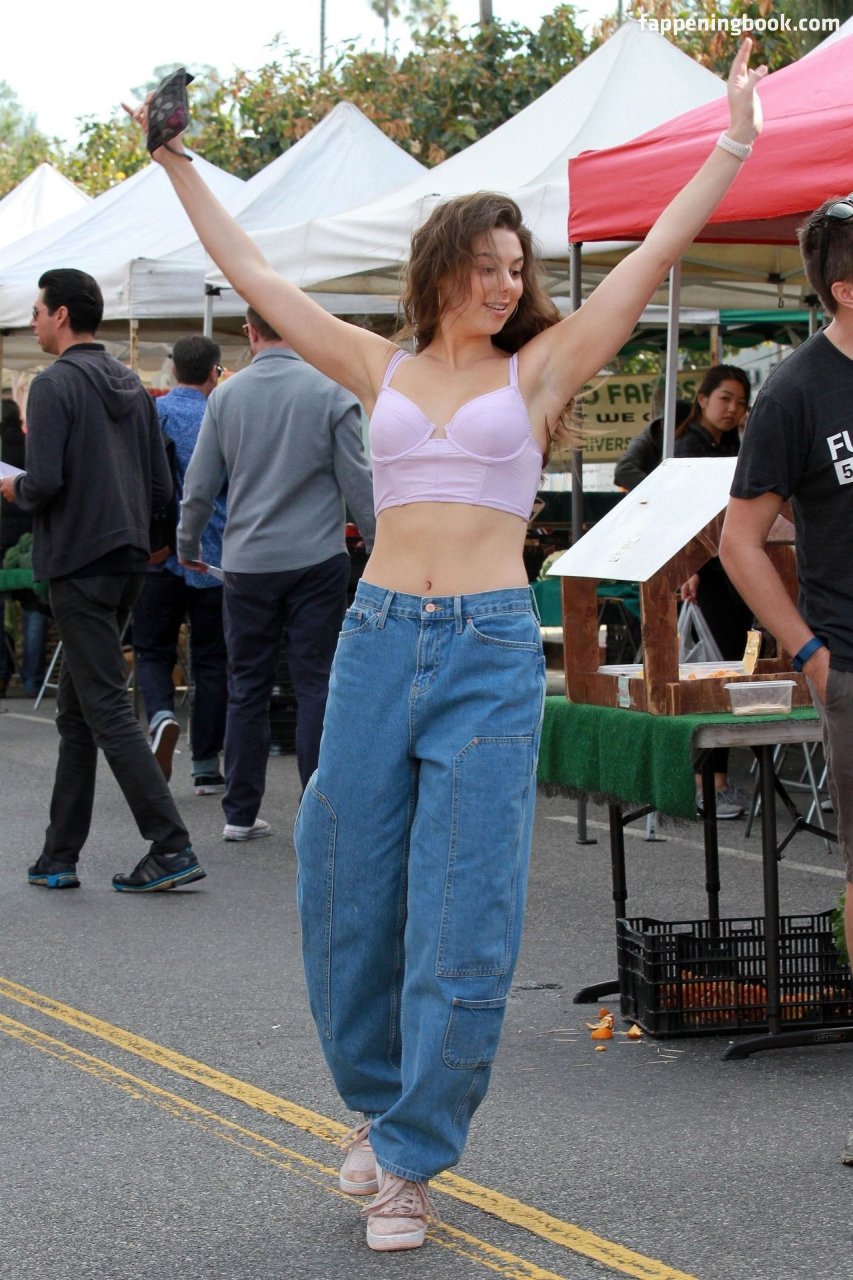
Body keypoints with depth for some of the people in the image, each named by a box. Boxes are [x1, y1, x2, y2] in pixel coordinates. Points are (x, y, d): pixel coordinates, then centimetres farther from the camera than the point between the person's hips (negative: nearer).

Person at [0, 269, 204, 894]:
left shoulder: (55, 385, -12)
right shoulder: (132, 386, 12)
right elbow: (161, 486, 11)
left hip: (78, 562, -8)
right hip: (128, 559, 8)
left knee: (107, 708, -6)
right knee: (77, 709, 13)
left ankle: (172, 847, -11)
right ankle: (59, 856, 16)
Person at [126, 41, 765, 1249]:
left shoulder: (539, 368, 6)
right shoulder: (382, 370, 12)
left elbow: (659, 249, 2)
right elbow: (250, 272, 15)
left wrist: (734, 143, -1)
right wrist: (179, 164, 16)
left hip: (490, 651, -3)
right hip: (377, 639, 3)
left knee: (463, 915, -5)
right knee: (347, 901, 9)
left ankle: (409, 1159, 6)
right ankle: (380, 1102, 33)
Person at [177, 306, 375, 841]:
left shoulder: (226, 396, 2)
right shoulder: (330, 391, -6)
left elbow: (199, 486, 5)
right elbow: (357, 481, -5)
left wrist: (188, 546, 21)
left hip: (248, 562, 2)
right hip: (316, 558, -2)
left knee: (248, 687, 10)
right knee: (316, 683, 2)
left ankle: (241, 812, 13)